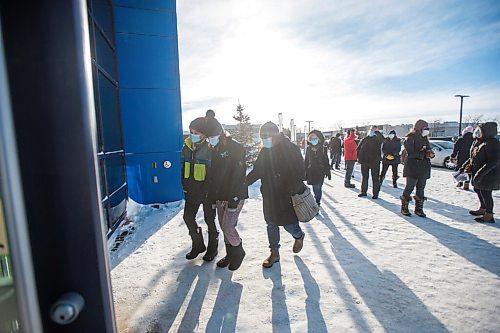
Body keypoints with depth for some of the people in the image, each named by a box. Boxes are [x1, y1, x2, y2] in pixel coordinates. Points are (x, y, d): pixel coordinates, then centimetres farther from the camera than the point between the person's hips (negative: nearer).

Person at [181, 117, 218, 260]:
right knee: (188, 217, 11)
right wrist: (185, 187, 10)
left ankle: (212, 248, 29)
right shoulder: (186, 147, 3)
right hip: (191, 192, 6)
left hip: (208, 192, -6)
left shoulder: (210, 149, -15)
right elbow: (183, 169, 13)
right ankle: (198, 245, 32)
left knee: (210, 220, 8)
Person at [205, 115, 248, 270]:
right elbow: (213, 175, 14)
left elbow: (238, 175, -18)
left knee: (228, 226, -7)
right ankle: (230, 254, 31)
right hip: (220, 196, 7)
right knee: (223, 226, 13)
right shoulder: (215, 150, 11)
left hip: (234, 196, -7)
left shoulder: (236, 148, -12)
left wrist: (233, 198, -21)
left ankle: (238, 252, 18)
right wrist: (212, 197, 11)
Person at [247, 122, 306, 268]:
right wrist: (243, 182, 2)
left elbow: (299, 174, -16)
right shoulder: (264, 151, 4)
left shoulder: (291, 149, -14)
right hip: (269, 196, 6)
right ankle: (274, 252, 33)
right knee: (271, 224, 14)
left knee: (288, 223, 5)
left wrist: (292, 191, -25)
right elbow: (257, 170, 12)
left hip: (287, 196, -6)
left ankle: (299, 236, 41)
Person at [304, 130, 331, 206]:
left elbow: (326, 161, -1)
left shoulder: (322, 149, -3)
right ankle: (317, 200, 33)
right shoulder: (308, 148, 2)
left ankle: (317, 202, 9)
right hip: (311, 172, 2)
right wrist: (305, 173, 4)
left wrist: (328, 172, -2)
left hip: (320, 172, -2)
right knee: (314, 188, 12)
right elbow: (306, 162, 5)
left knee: (318, 188, -7)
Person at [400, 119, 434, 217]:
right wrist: (422, 154, -20)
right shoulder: (410, 138, -8)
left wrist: (431, 154, -3)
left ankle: (419, 209, 17)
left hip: (423, 168, 7)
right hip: (413, 167, -7)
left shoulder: (424, 139, 15)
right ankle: (404, 208, 7)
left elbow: (429, 150, 18)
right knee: (410, 187, -3)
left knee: (421, 188, 9)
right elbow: (410, 153, -15)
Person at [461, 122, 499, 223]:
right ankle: (482, 209, 40)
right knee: (478, 190, 21)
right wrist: (464, 166, 12)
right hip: (477, 173, 9)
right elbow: (472, 158, 16)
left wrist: (480, 173, -29)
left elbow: (493, 162, -26)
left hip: (488, 175, -9)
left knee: (485, 193, 0)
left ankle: (489, 215, 16)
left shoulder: (492, 143, -20)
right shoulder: (477, 142, 6)